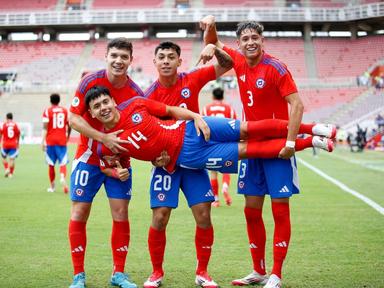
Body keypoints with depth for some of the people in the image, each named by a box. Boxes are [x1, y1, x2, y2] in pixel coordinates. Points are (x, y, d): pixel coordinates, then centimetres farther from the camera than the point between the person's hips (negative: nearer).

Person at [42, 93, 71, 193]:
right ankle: (63, 177, -32)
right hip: (62, 141, 1)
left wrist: (43, 141, -12)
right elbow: (69, 126, 10)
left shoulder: (47, 111, -1)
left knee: (51, 164, 9)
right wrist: (67, 137, 25)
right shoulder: (65, 111, 7)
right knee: (63, 163, -1)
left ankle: (52, 186, 18)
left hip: (50, 141, -1)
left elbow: (45, 127, -9)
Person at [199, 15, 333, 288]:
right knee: (252, 210, 9)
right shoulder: (239, 62, 5)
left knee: (280, 210, -3)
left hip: (277, 148, -6)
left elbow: (297, 105, -18)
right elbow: (213, 43, 20)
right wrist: (210, 25, -1)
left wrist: (290, 142, -25)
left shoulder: (276, 68, -13)